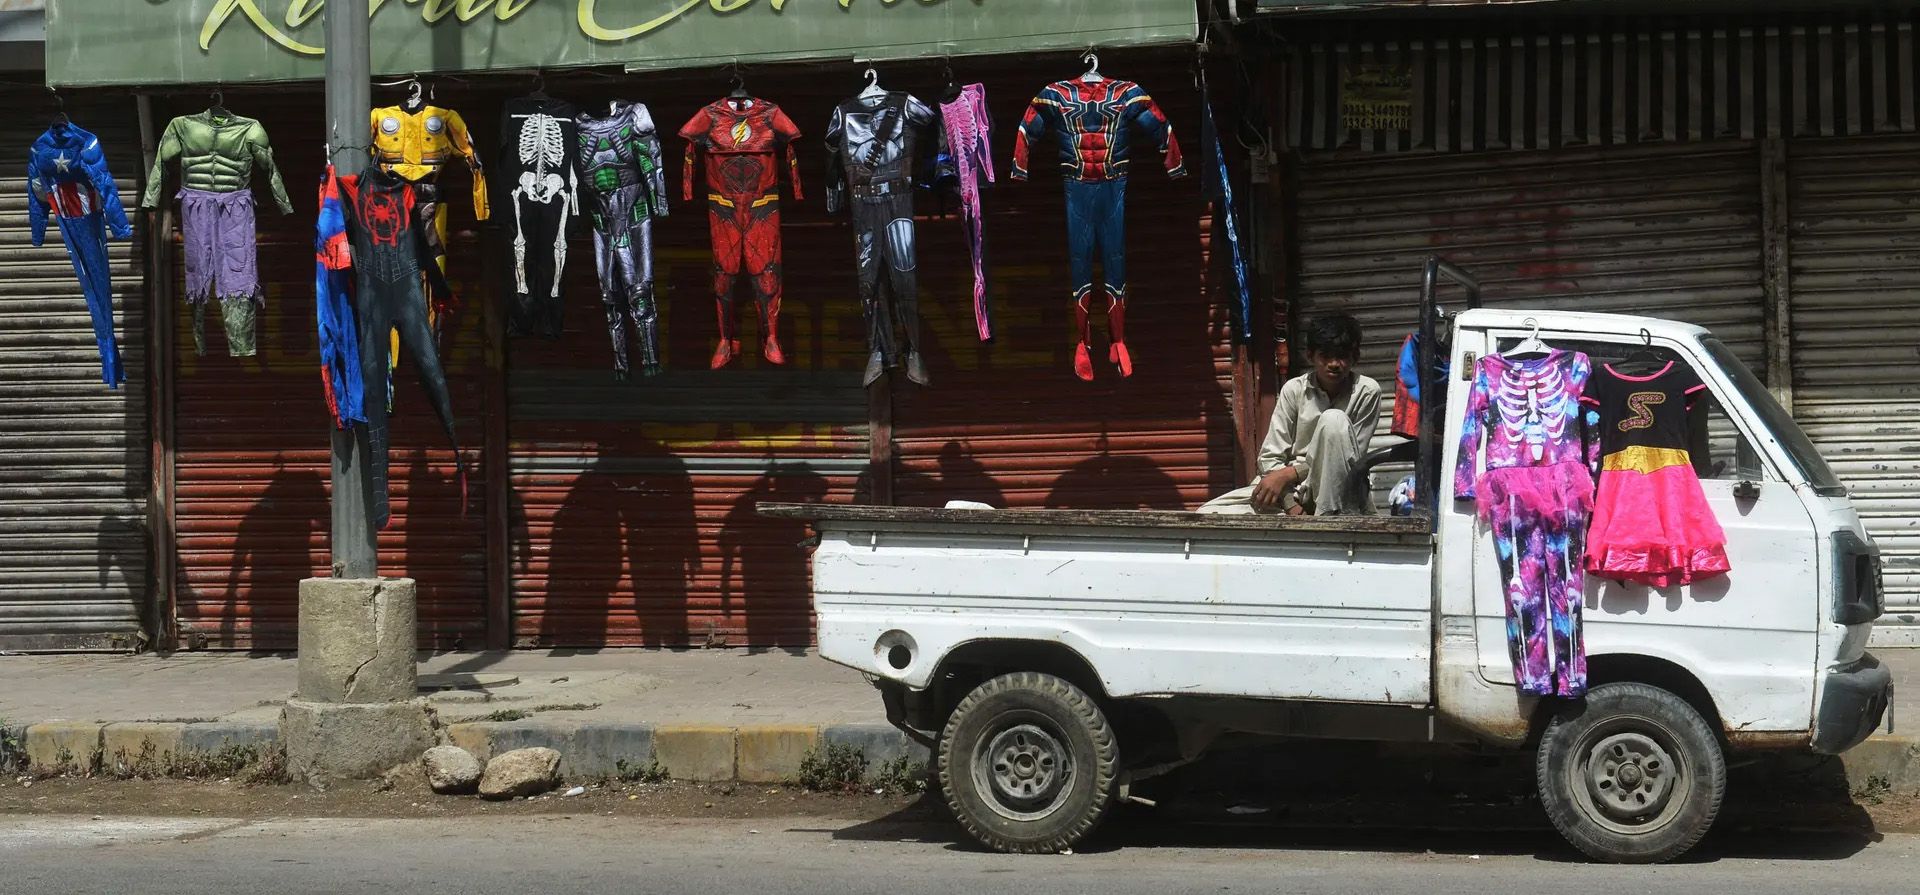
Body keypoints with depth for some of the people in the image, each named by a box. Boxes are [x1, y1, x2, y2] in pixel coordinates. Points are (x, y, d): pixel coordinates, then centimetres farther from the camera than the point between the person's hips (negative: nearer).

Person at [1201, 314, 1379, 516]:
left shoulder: (1367, 391, -7)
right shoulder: (1294, 389, -1)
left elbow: (1350, 459, -9)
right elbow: (1270, 458, -3)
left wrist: (1287, 474, -16)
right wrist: (1291, 505, -20)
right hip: (1293, 491, 3)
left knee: (1334, 420, -28)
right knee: (1208, 513, -18)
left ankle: (1328, 519, -28)